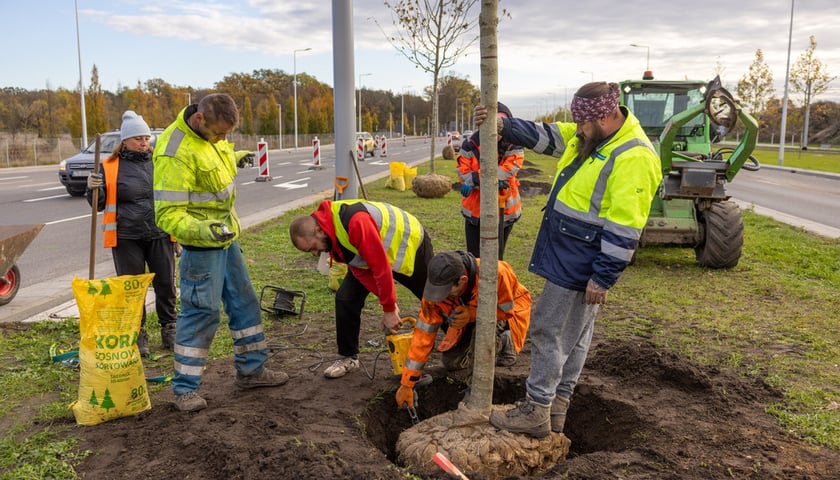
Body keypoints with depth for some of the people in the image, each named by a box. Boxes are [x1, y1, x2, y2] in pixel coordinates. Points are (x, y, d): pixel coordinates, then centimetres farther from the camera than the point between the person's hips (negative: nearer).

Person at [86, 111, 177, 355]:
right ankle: (137, 335, 21)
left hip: (160, 236, 2)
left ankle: (169, 330, 23)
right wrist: (93, 188, -15)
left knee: (166, 285, 7)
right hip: (126, 238, -2)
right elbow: (99, 204, 5)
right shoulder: (110, 167, -1)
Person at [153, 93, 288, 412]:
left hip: (226, 237, 9)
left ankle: (251, 370, 29)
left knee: (244, 302, 15)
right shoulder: (176, 152, -27)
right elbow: (168, 214, -29)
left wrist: (234, 156, 35)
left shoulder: (211, 133, 0)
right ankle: (184, 388, 14)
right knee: (202, 312, -3)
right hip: (201, 244, -9)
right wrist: (203, 230, -43)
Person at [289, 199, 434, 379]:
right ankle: (349, 357, 9)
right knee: (345, 298, -6)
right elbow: (360, 270, -13)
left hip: (409, 243, -6)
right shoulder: (330, 233, -15)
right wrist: (388, 302, -20)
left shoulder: (355, 222, -43)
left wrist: (389, 308, -28)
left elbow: (381, 267, -38)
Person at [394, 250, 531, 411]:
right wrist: (406, 384, -21)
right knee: (452, 362, -5)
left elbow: (507, 309, -24)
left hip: (510, 306, -5)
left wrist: (472, 314, -42)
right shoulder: (436, 289, -27)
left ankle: (505, 342, -2)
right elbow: (423, 334, -22)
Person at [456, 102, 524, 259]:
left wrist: (476, 178, -29)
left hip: (504, 210, 0)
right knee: (474, 259, 11)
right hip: (475, 209, 1)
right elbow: (463, 171, -12)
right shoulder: (471, 143, -8)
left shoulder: (514, 146, -10)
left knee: (496, 258, 14)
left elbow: (507, 170, -23)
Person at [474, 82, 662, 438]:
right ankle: (556, 410, 30)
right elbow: (544, 136, 11)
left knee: (548, 331, -1)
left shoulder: (633, 158, -22)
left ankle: (536, 411, 13)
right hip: (564, 253, 10)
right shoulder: (590, 136, 7)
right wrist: (503, 126, -4)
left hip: (579, 263, -10)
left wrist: (602, 278, -21)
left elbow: (624, 230, -23)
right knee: (573, 335, 18)